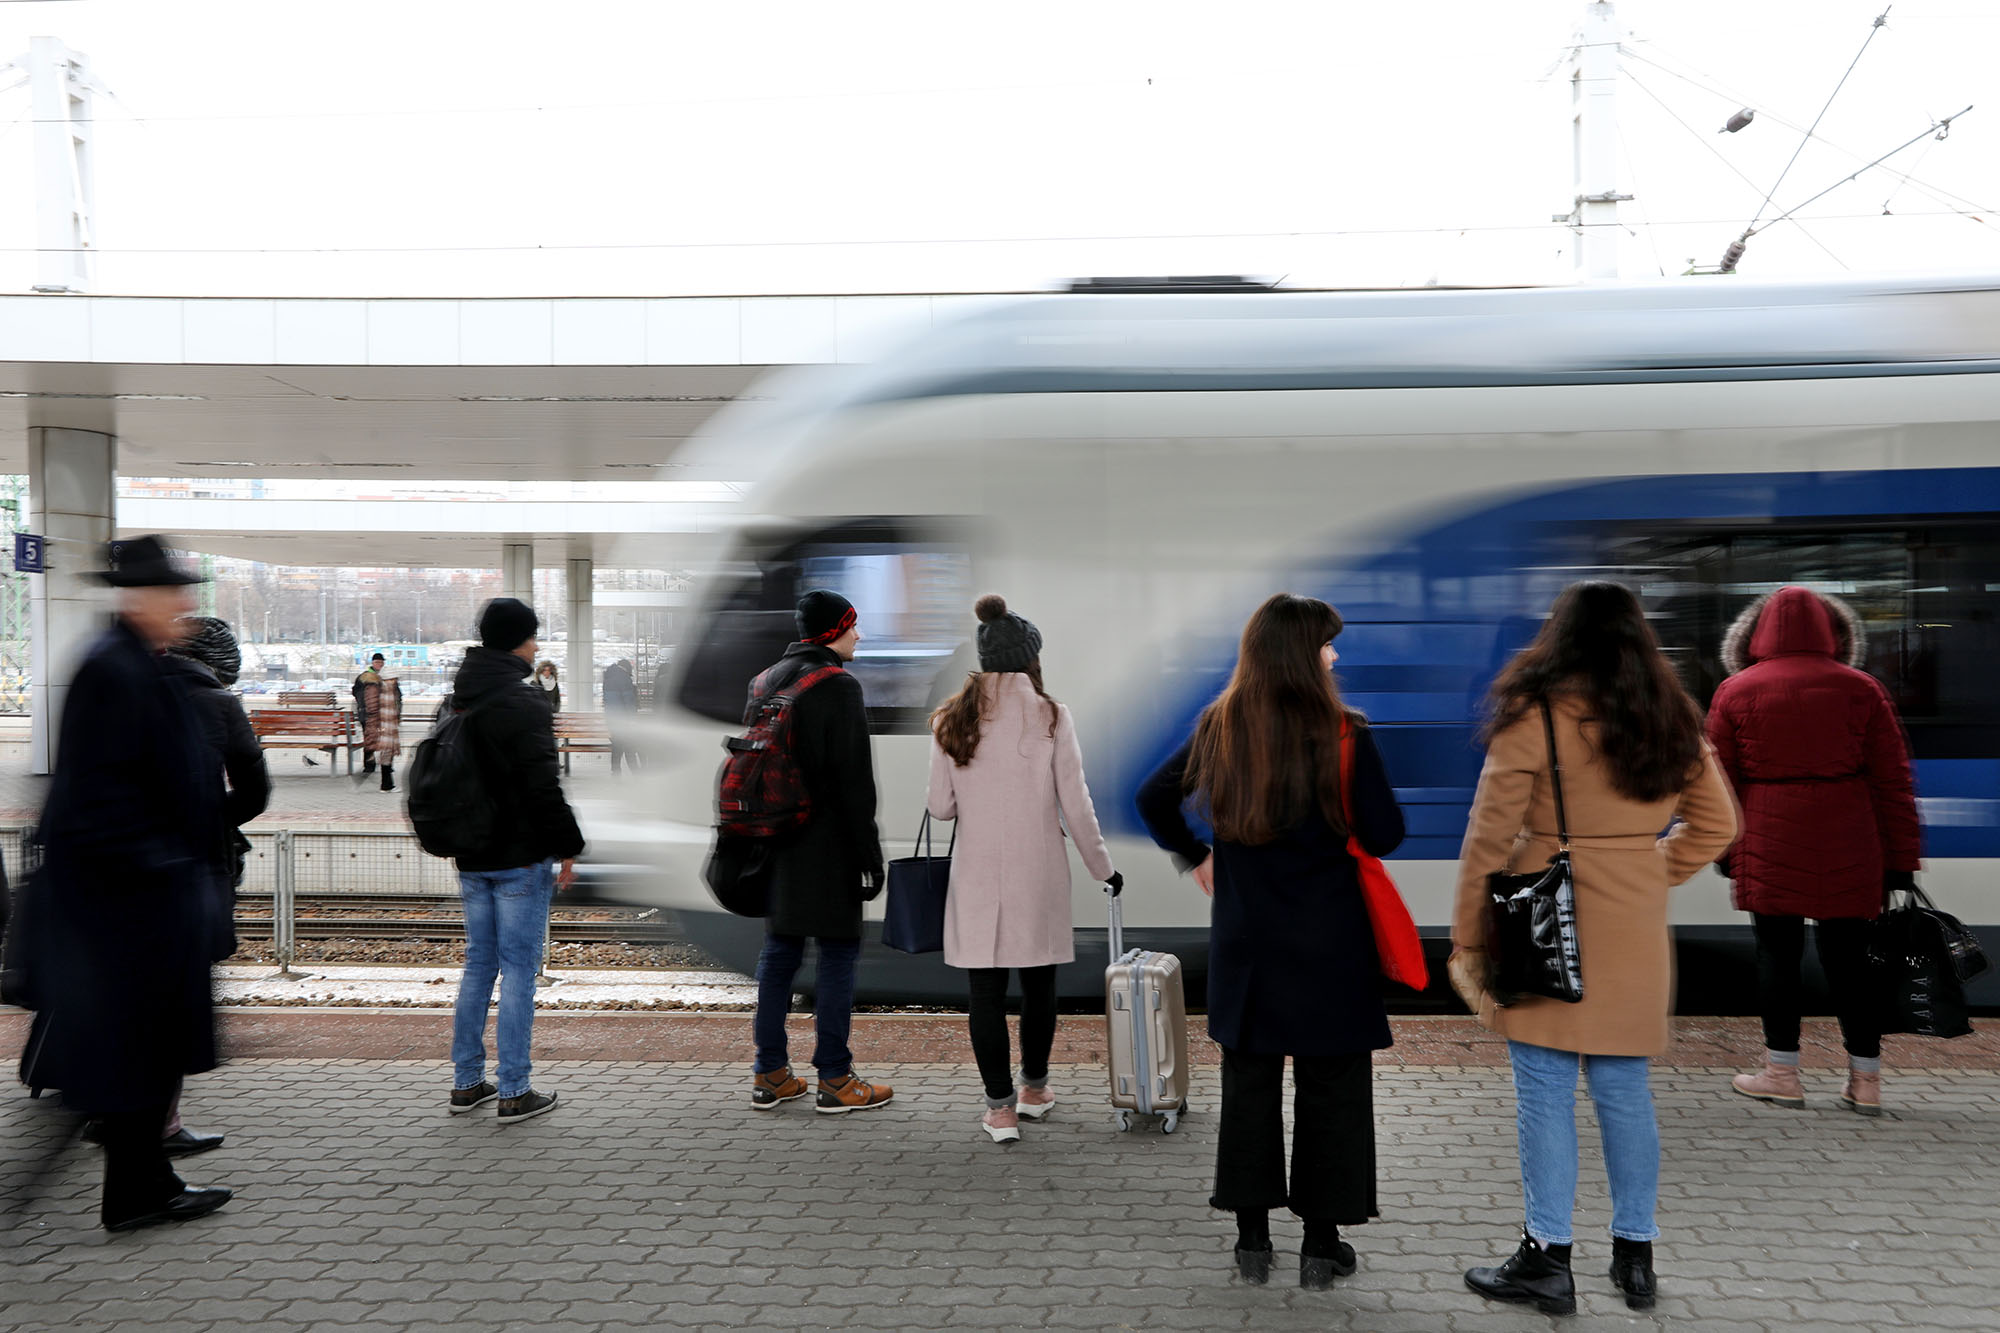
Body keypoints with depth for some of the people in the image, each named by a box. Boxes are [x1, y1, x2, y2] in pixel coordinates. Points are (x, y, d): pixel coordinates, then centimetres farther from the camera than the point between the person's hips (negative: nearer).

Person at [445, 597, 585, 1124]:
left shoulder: (458, 701, 11)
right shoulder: (523, 702, -16)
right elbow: (543, 787, -19)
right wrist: (567, 847, -11)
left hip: (471, 858, 8)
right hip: (520, 860, -8)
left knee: (478, 964, 15)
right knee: (518, 970, -2)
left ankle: (467, 1083, 21)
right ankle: (514, 1092, 1)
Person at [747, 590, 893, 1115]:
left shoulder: (764, 682, 11)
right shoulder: (838, 687, -13)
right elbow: (854, 781, -16)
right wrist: (868, 855, -13)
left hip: (776, 848, 8)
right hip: (828, 850, -8)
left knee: (778, 953, 12)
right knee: (838, 954, 0)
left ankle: (770, 1076, 18)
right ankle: (834, 1080, 5)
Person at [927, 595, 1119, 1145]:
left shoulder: (950, 721, -2)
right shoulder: (1051, 717, -7)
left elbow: (941, 807, 1)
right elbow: (1075, 805, -5)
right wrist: (1102, 867, 7)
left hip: (977, 875, 0)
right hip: (1038, 872, 0)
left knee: (985, 989, 5)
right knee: (1039, 981, 16)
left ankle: (1000, 1105, 7)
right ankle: (1034, 1088, 30)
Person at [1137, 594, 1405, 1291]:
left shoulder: (1217, 728, 0)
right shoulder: (1343, 734, -13)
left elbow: (1153, 798, 9)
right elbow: (1386, 835, -11)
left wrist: (1196, 856, 18)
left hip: (1244, 940, 4)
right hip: (1328, 944, -4)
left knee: (1248, 1082, 13)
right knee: (1329, 1088, 8)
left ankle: (1253, 1239, 20)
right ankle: (1321, 1246, 15)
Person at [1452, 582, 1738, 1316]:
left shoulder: (1534, 717, -10)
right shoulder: (1670, 720, 6)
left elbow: (1490, 838, -9)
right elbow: (1715, 824, 16)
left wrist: (1467, 938, -2)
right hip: (1636, 938, 5)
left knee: (1545, 1093, 3)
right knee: (1624, 1091, 12)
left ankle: (1549, 1257, 9)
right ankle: (1634, 1255, 21)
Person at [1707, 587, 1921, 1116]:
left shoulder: (1735, 691, 2)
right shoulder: (1861, 689, 5)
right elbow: (1892, 781, 5)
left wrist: (1727, 854, 13)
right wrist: (1901, 864, 9)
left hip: (1769, 849, -1)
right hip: (1847, 850, 2)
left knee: (1777, 952, 6)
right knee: (1847, 956, 9)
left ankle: (1782, 1072, 13)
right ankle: (1865, 1080, 15)